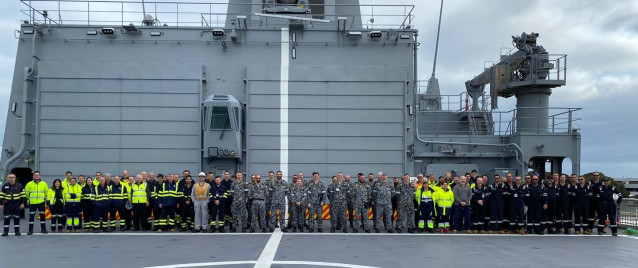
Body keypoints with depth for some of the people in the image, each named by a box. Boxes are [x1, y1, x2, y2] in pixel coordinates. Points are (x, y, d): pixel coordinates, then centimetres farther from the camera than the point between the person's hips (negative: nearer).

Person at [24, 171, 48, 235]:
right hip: (32, 203, -1)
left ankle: (43, 229, 12)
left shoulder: (44, 184, 5)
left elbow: (47, 192, 16)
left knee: (42, 216, 4)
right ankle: (30, 230, 7)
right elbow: (26, 193, 12)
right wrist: (28, 198, 13)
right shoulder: (29, 184, 2)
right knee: (31, 216, 1)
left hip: (41, 202, 1)